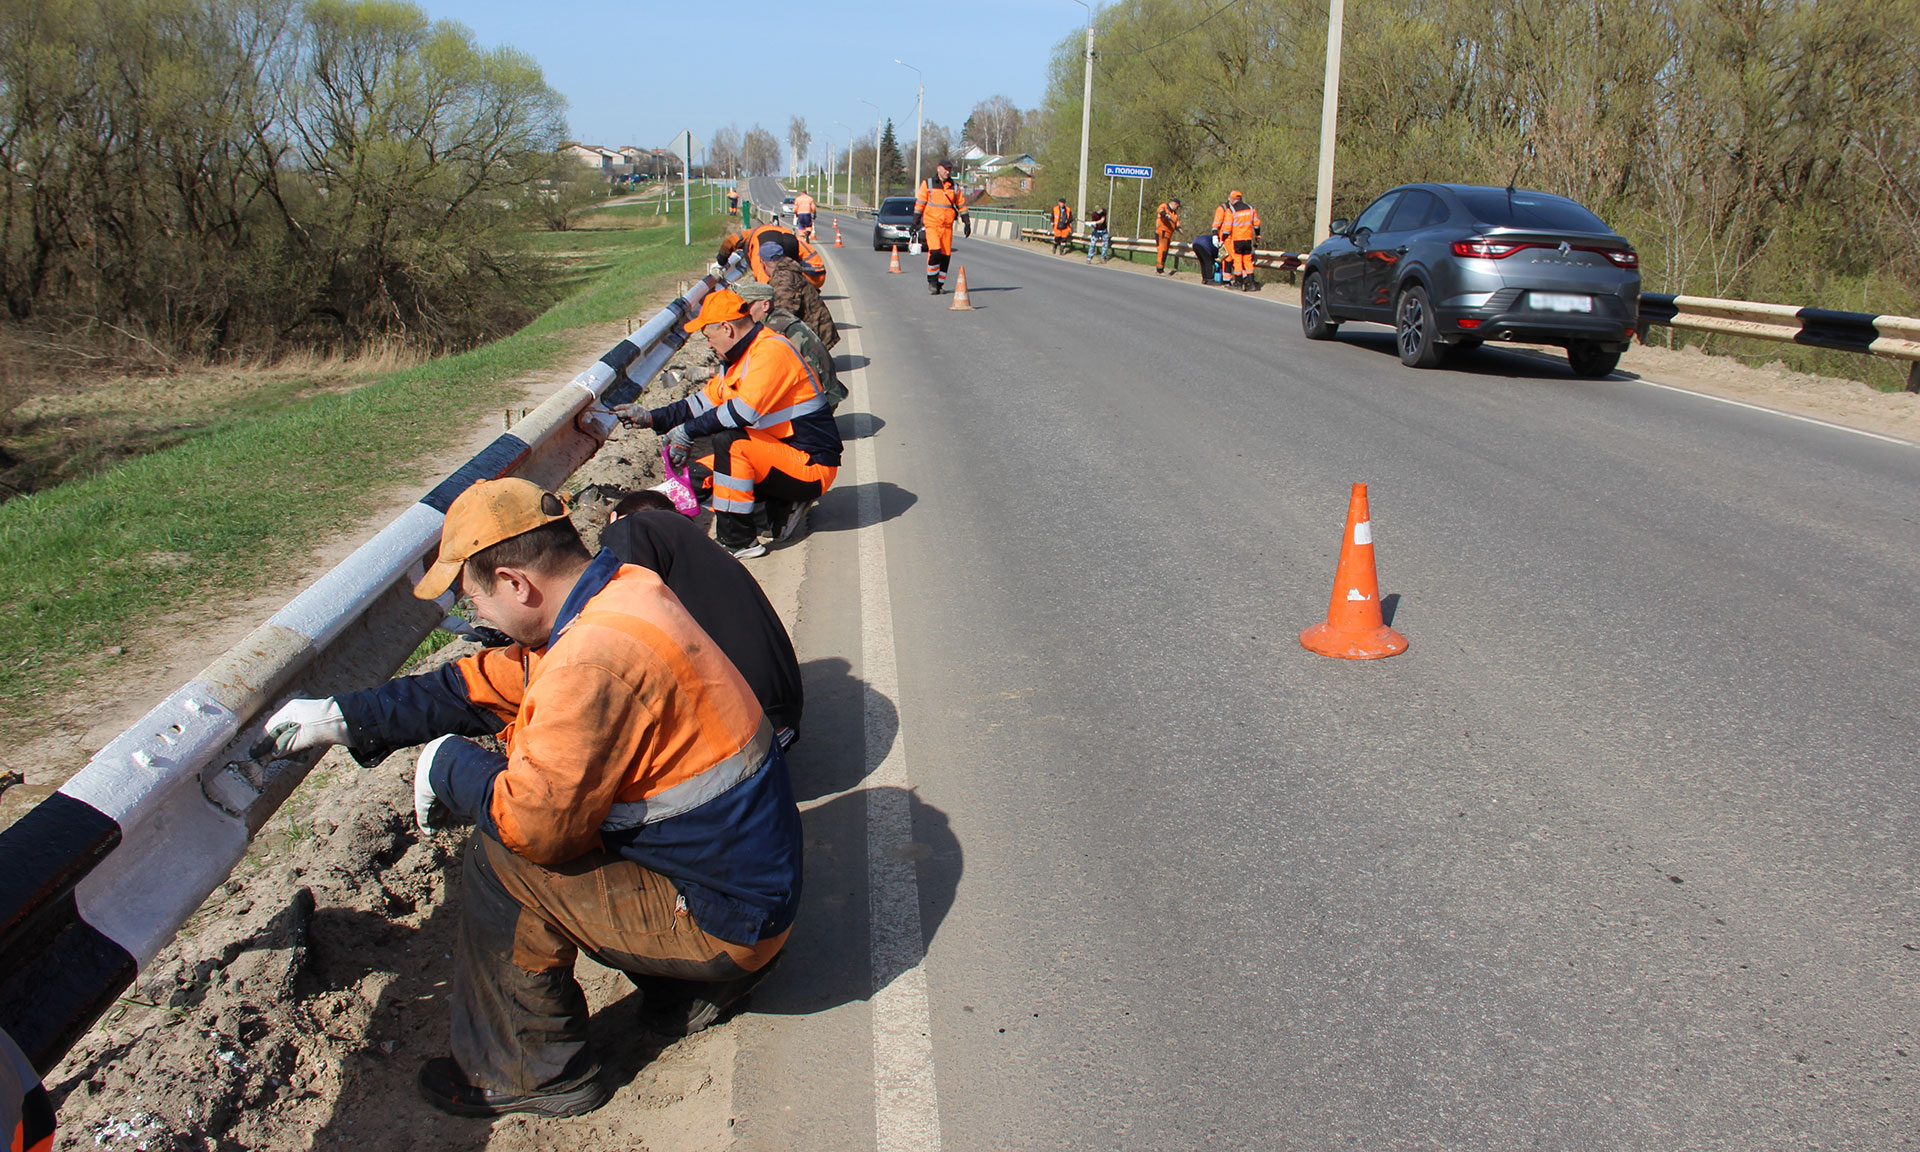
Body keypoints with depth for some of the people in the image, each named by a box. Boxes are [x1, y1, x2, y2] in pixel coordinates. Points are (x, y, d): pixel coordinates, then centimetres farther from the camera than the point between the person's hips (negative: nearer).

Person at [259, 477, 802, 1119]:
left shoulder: (596, 660, -30)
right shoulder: (617, 596, 2)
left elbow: (535, 820, -25)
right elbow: (481, 685, 11)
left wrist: (446, 764, -7)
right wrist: (342, 719, 12)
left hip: (726, 921, -10)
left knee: (503, 859, -12)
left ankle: (527, 1073, 10)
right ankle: (691, 986, 21)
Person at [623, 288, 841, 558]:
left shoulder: (771, 350, -18)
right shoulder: (743, 357, 13)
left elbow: (745, 411, -29)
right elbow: (707, 400, 20)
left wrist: (689, 431, -18)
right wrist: (651, 418, 14)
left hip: (812, 466, -10)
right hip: (785, 459, 10)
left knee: (729, 442, -29)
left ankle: (738, 541, -19)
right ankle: (783, 506, 9)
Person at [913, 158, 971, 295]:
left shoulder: (954, 187, 10)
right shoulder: (927, 184, 2)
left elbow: (962, 205, 16)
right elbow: (919, 203, 3)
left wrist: (967, 223, 10)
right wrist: (915, 223, 0)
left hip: (947, 226, 3)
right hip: (931, 224, -3)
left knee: (946, 255, 1)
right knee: (934, 251, -19)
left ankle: (939, 284, 13)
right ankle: (931, 281, -4)